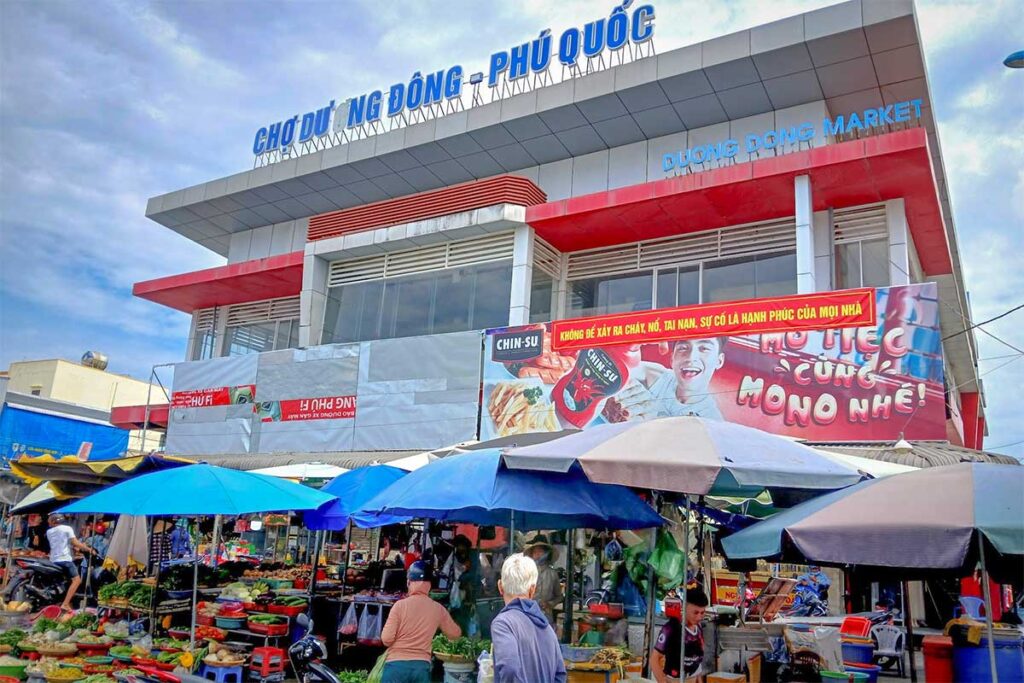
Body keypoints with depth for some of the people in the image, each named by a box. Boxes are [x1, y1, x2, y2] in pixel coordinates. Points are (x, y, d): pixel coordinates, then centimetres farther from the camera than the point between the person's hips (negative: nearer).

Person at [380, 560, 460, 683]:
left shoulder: (400, 605, -7)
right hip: (422, 665, 3)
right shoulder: (438, 609, 3)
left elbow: (386, 639, -9)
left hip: (397, 664, -3)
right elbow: (455, 633, 17)